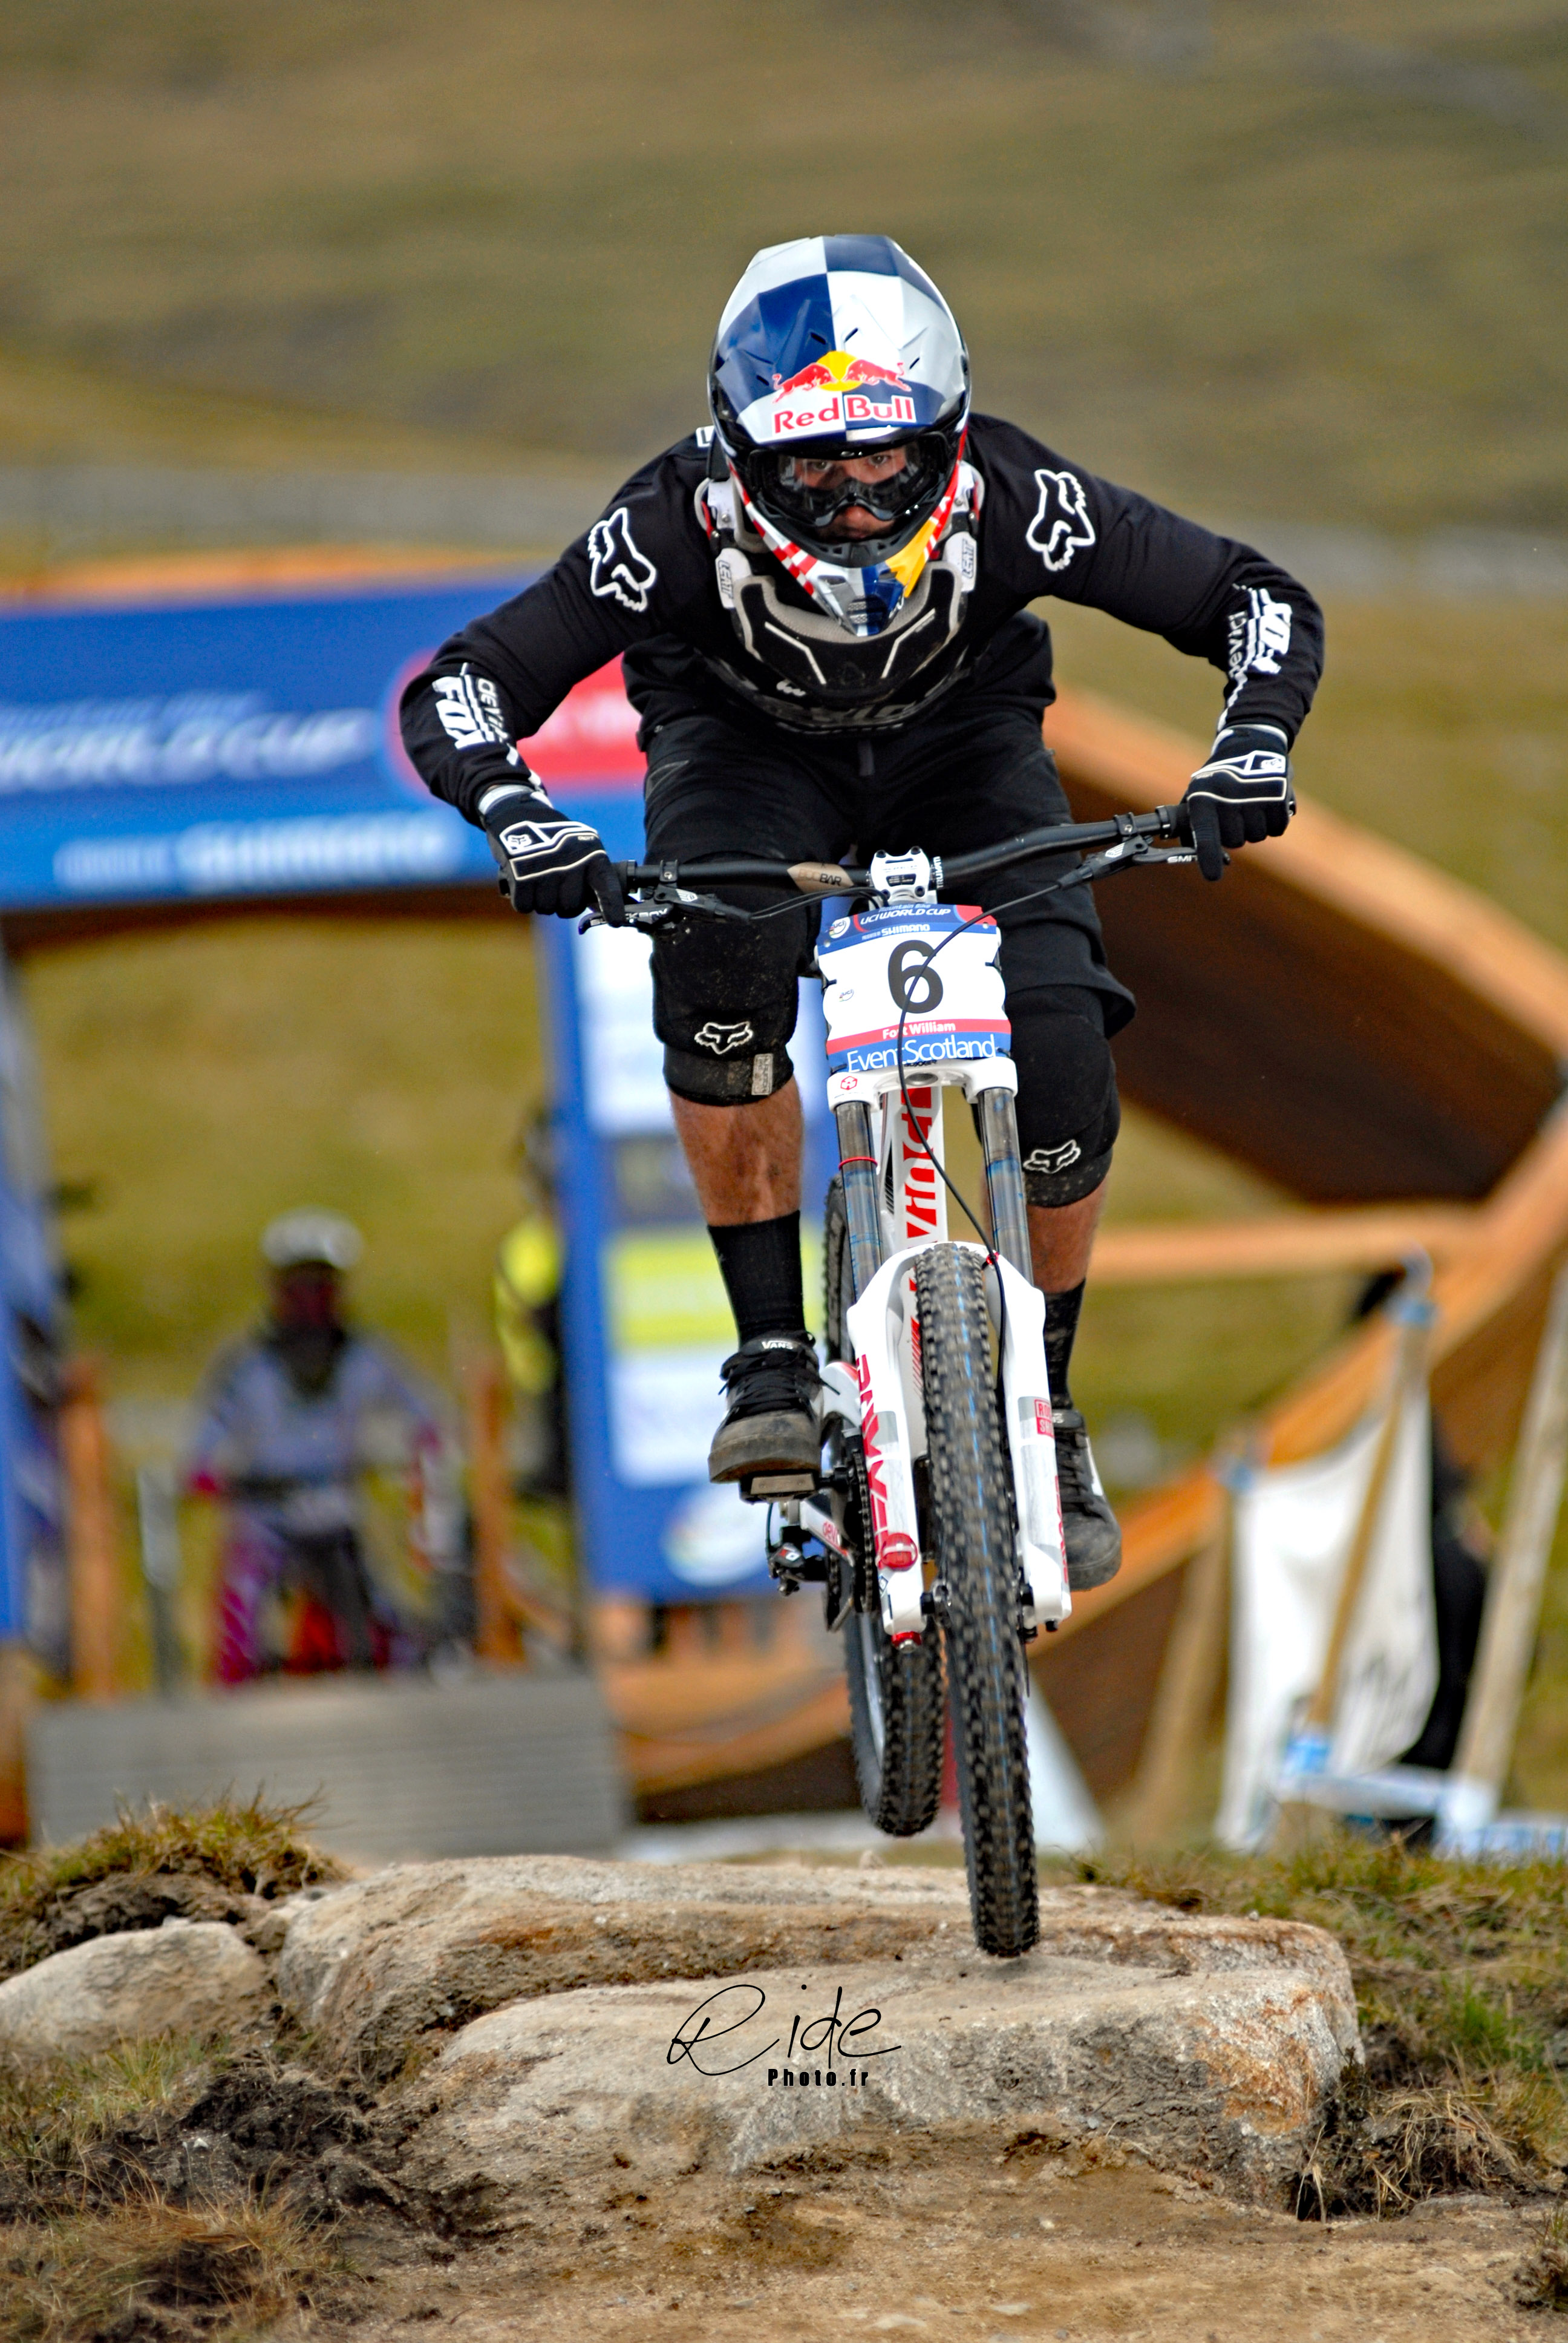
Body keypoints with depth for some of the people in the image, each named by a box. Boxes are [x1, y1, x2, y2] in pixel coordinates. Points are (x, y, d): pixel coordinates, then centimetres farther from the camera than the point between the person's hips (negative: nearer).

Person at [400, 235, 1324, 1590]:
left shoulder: (1008, 503, -33)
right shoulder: (686, 526, -34)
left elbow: (1261, 602, -23)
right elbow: (456, 690, -31)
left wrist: (1252, 744, -42)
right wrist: (520, 817, -51)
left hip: (958, 739, 1)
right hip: (749, 748, -1)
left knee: (1058, 1048, -22)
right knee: (718, 962, -34)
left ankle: (1043, 1412, 2)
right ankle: (774, 1355, -19)